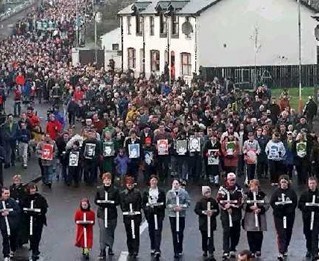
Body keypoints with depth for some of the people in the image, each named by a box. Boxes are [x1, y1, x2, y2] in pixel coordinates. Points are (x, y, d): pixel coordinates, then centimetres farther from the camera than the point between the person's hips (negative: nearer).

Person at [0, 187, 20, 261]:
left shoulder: (12, 201, -8)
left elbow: (18, 211, -11)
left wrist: (9, 213, -20)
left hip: (13, 225, 0)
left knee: (13, 239, 16)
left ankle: (12, 251, 40)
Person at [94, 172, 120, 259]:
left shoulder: (115, 190, -3)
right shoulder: (99, 189, 2)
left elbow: (117, 202, -3)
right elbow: (96, 200, 5)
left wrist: (110, 203, -18)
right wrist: (102, 203, -13)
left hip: (112, 214, 0)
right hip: (102, 213, 0)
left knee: (111, 232, 12)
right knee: (102, 231, -9)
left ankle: (110, 248, 31)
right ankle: (102, 251, -9)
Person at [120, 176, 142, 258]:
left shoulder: (137, 192, 4)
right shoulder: (122, 194, 7)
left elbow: (139, 203, 3)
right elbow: (122, 205, 5)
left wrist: (135, 211, -9)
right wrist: (127, 211, -8)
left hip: (136, 215, -1)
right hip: (127, 216, 1)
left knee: (136, 233, -5)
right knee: (129, 234, 4)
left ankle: (135, 251, -6)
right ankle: (130, 251, 13)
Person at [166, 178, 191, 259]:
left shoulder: (184, 192, 3)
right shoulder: (169, 193, 4)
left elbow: (188, 202, 1)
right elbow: (167, 204, 2)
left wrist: (181, 207, -13)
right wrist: (173, 207, -14)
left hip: (181, 215, 0)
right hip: (172, 215, 0)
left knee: (180, 233, 5)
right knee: (174, 233, -1)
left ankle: (179, 250, 18)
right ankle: (176, 251, 3)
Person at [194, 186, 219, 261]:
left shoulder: (213, 201, 0)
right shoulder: (200, 201, -3)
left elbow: (217, 210, 5)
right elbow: (196, 210, -7)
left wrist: (213, 213, -14)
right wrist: (204, 212, -19)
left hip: (211, 222, 0)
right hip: (203, 222, 1)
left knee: (211, 237, -7)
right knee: (204, 237, 11)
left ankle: (211, 253, -10)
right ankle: (205, 250, 30)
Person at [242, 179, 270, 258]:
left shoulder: (262, 195, 4)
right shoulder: (247, 195, 3)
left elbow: (267, 205, 2)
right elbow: (243, 205, -3)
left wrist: (260, 209, -13)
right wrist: (250, 207, -18)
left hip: (260, 218, 0)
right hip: (249, 218, 0)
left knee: (259, 235, 1)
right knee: (250, 236, 1)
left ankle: (258, 250, 14)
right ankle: (252, 251, 10)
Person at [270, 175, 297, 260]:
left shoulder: (291, 192, 2)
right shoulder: (276, 192, 1)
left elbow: (294, 203, -2)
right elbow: (272, 202, -3)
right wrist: (279, 206, -16)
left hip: (289, 215, 2)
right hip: (278, 215, -2)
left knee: (288, 233, 12)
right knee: (281, 234, -9)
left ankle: (285, 249, 32)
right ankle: (281, 253, -13)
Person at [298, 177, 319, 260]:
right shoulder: (304, 194, 3)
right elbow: (300, 205, 2)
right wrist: (307, 207, -14)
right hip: (307, 217, 2)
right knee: (308, 235, 13)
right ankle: (309, 250, 32)